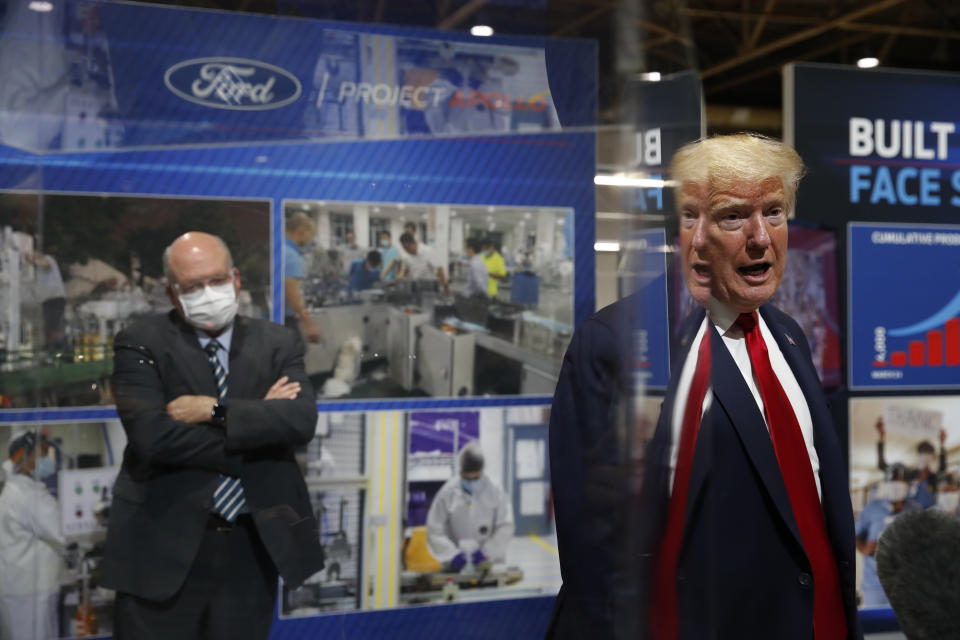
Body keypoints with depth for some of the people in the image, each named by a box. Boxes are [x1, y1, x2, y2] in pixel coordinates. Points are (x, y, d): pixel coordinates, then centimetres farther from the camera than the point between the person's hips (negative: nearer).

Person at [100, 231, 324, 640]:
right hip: (165, 546, -2)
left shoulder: (278, 343, 5)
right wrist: (257, 421, -12)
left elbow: (302, 421, -11)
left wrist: (215, 410, -19)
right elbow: (151, 435, -18)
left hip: (253, 545, 3)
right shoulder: (140, 345, -4)